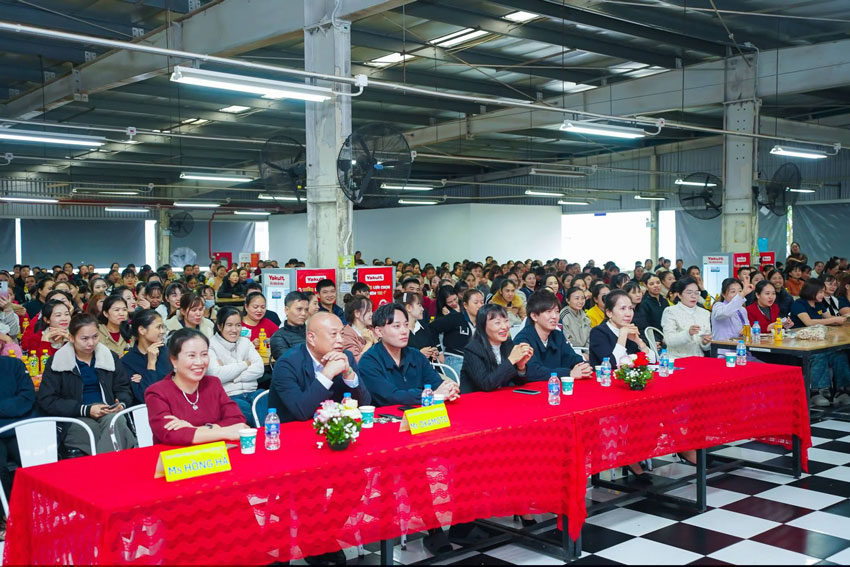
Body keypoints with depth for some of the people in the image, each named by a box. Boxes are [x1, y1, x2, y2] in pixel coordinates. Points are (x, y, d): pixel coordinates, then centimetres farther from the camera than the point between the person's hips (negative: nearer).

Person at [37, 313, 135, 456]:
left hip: (108, 415, 3)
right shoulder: (56, 362, 6)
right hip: (74, 420, -2)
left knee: (115, 421, -34)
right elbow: (46, 401, -2)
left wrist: (121, 404, -6)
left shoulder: (110, 357, 17)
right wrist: (86, 410, -13)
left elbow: (124, 389, 20)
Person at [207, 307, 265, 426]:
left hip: (251, 392, 4)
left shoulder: (245, 342, 18)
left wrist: (232, 377, -8)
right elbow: (217, 375, -13)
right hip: (227, 397, -4)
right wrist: (245, 364, 0)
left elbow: (259, 369, 5)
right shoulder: (210, 345, 2)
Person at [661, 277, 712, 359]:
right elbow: (669, 340, -12)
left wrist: (705, 343, -7)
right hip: (677, 359, -4)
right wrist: (688, 333, -27)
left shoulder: (705, 313, 17)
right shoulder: (670, 311, 3)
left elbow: (705, 348, 16)